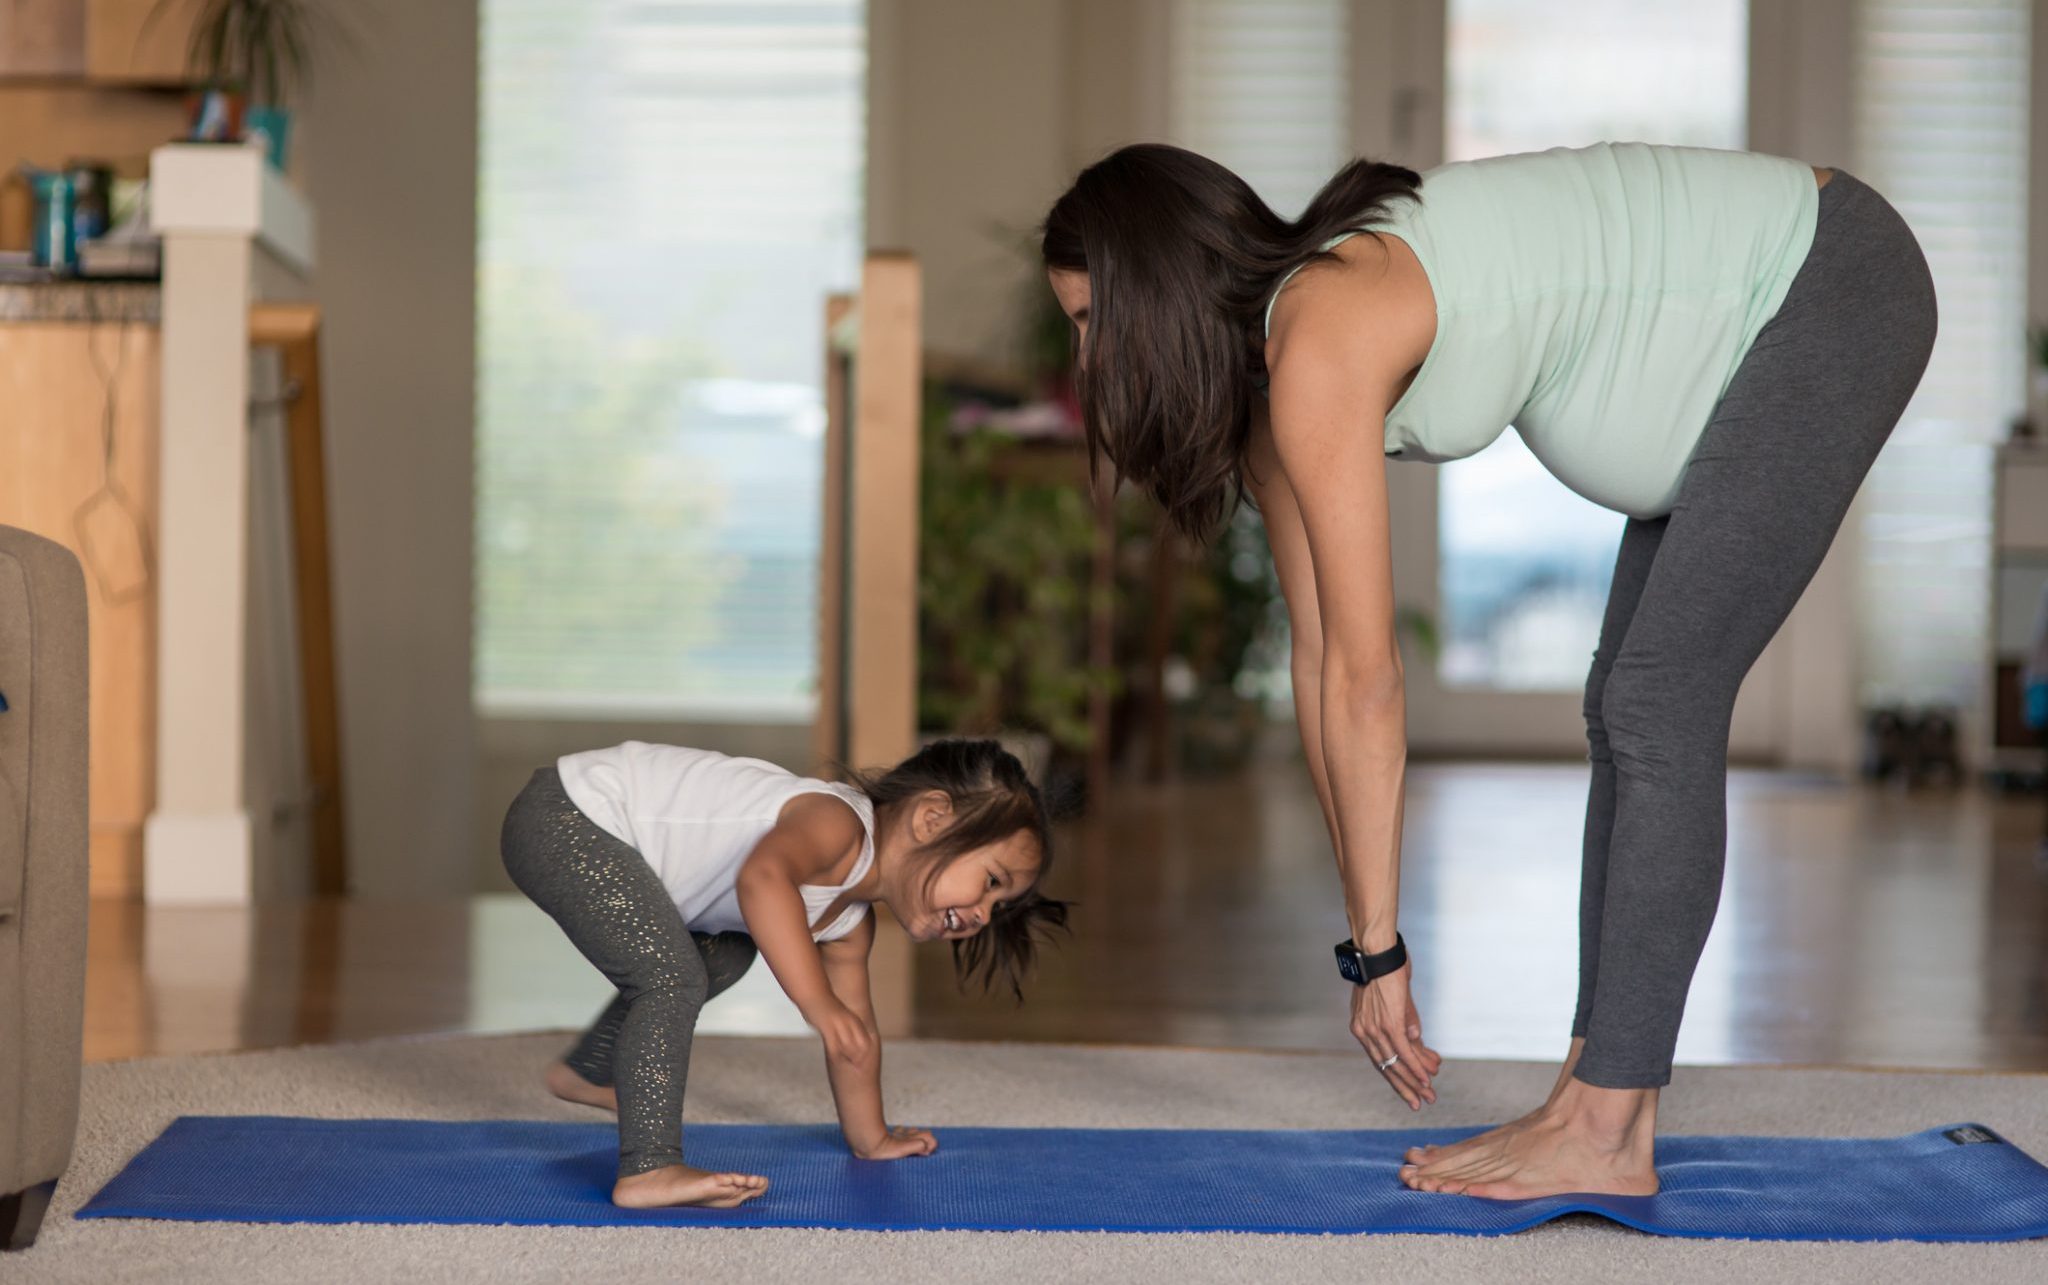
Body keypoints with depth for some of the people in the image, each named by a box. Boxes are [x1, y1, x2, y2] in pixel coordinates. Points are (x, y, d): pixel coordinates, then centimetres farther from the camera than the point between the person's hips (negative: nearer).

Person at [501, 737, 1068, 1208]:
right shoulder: (839, 825, -25)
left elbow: (856, 1032, 21)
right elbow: (764, 876, -47)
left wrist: (870, 1139, 27)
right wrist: (818, 1002, -51)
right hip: (563, 819, -11)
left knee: (723, 956, 28)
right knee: (673, 979, -23)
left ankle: (586, 1073, 44)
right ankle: (648, 1171, -21)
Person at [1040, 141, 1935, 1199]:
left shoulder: (1318, 354, -25)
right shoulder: (1262, 371, 3)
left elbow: (1364, 682, -22)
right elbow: (1318, 663, 5)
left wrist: (1377, 951, -14)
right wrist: (1369, 939, 6)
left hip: (1832, 290, -9)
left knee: (1656, 711, -10)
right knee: (1625, 709, 8)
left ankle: (1604, 1138, -5)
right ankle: (1597, 1101, 11)